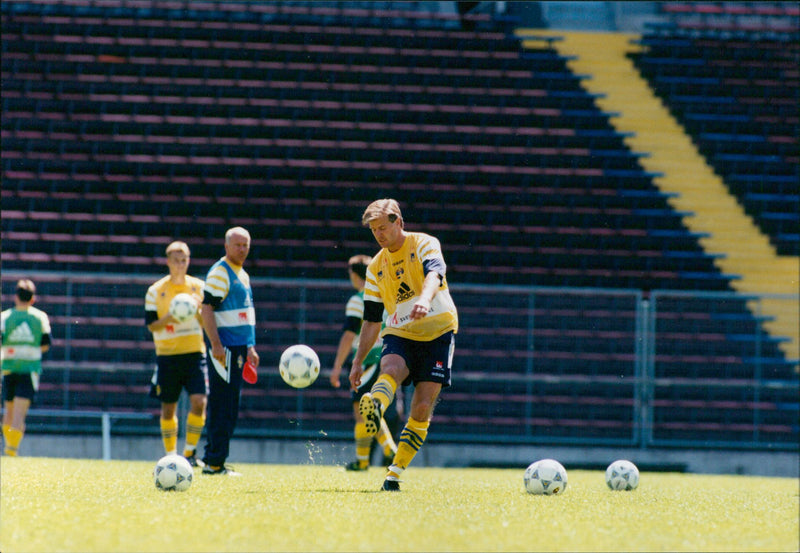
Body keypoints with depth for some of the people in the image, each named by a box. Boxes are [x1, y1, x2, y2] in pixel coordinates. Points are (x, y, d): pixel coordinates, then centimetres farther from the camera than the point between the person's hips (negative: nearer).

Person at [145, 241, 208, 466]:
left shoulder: (199, 287, 7)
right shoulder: (156, 291, 2)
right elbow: (151, 325, 0)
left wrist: (198, 311, -11)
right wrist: (169, 318, -19)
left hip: (194, 352, 1)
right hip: (167, 354, -1)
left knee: (199, 401, -14)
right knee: (168, 408, 3)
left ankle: (190, 452, -1)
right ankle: (171, 454, 16)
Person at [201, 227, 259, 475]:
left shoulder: (242, 275, 20)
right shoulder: (219, 273, -9)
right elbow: (206, 309, -16)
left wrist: (250, 348, 24)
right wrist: (216, 345, -22)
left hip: (240, 349, 9)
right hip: (226, 349, -9)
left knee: (230, 409, 10)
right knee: (223, 407, -10)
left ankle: (213, 460, 14)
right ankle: (214, 462, -9)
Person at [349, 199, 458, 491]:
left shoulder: (424, 244, -4)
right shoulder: (376, 267, 12)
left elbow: (434, 272, -26)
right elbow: (372, 319, 16)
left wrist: (425, 299, -48)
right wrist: (358, 361, 11)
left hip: (437, 333, -2)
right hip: (399, 335, 3)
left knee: (422, 409, -10)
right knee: (391, 368, -33)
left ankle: (395, 473, -4)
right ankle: (373, 409, -66)